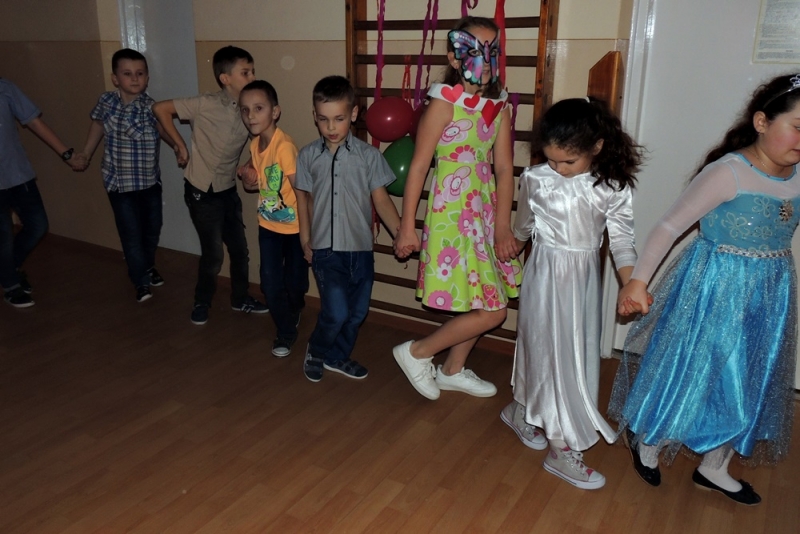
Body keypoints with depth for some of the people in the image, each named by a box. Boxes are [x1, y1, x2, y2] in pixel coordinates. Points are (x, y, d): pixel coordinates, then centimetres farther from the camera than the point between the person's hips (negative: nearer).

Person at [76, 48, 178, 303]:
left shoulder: (151, 107, -12)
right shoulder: (106, 101, -7)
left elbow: (166, 132, -9)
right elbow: (98, 125, 9)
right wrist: (86, 154, 15)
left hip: (150, 180, 1)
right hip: (120, 182, -1)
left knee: (152, 228, 17)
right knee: (131, 233, 0)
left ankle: (148, 266, 41)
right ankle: (141, 282, 12)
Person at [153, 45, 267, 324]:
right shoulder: (206, 105, -19)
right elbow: (160, 108, -12)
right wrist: (181, 145, -9)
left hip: (228, 190, 5)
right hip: (201, 192, -5)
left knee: (239, 248, 12)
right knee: (213, 253, 0)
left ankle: (240, 299, 32)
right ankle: (202, 302, 24)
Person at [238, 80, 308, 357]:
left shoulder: (284, 146, -25)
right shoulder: (254, 144, -2)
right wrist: (247, 176, -7)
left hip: (295, 227, -5)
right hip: (268, 226, 6)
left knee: (295, 282, 11)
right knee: (271, 284, 4)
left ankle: (291, 318, 41)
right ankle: (286, 332, 24)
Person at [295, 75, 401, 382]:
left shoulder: (368, 155, -3)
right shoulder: (308, 156, 1)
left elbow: (380, 199, -3)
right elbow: (303, 197, 11)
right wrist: (305, 240, 11)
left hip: (360, 247, 2)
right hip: (325, 248, -1)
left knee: (357, 312, 11)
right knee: (336, 312, -9)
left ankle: (338, 356, 36)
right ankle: (315, 351, 21)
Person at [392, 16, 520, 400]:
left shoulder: (498, 106, 7)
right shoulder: (445, 102, -12)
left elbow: (504, 169, 2)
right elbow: (418, 166, -11)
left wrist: (502, 226, -5)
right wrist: (407, 226, -12)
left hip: (485, 212, 7)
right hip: (452, 214, -7)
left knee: (482, 303, 15)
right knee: (491, 311, -5)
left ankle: (453, 370, 36)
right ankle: (416, 353, 13)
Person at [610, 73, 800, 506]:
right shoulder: (728, 173, -20)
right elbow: (670, 225, -21)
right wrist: (638, 280, -26)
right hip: (714, 287, -7)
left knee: (750, 382, 16)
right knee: (691, 368, 6)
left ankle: (714, 469, 36)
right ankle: (645, 440, 34)